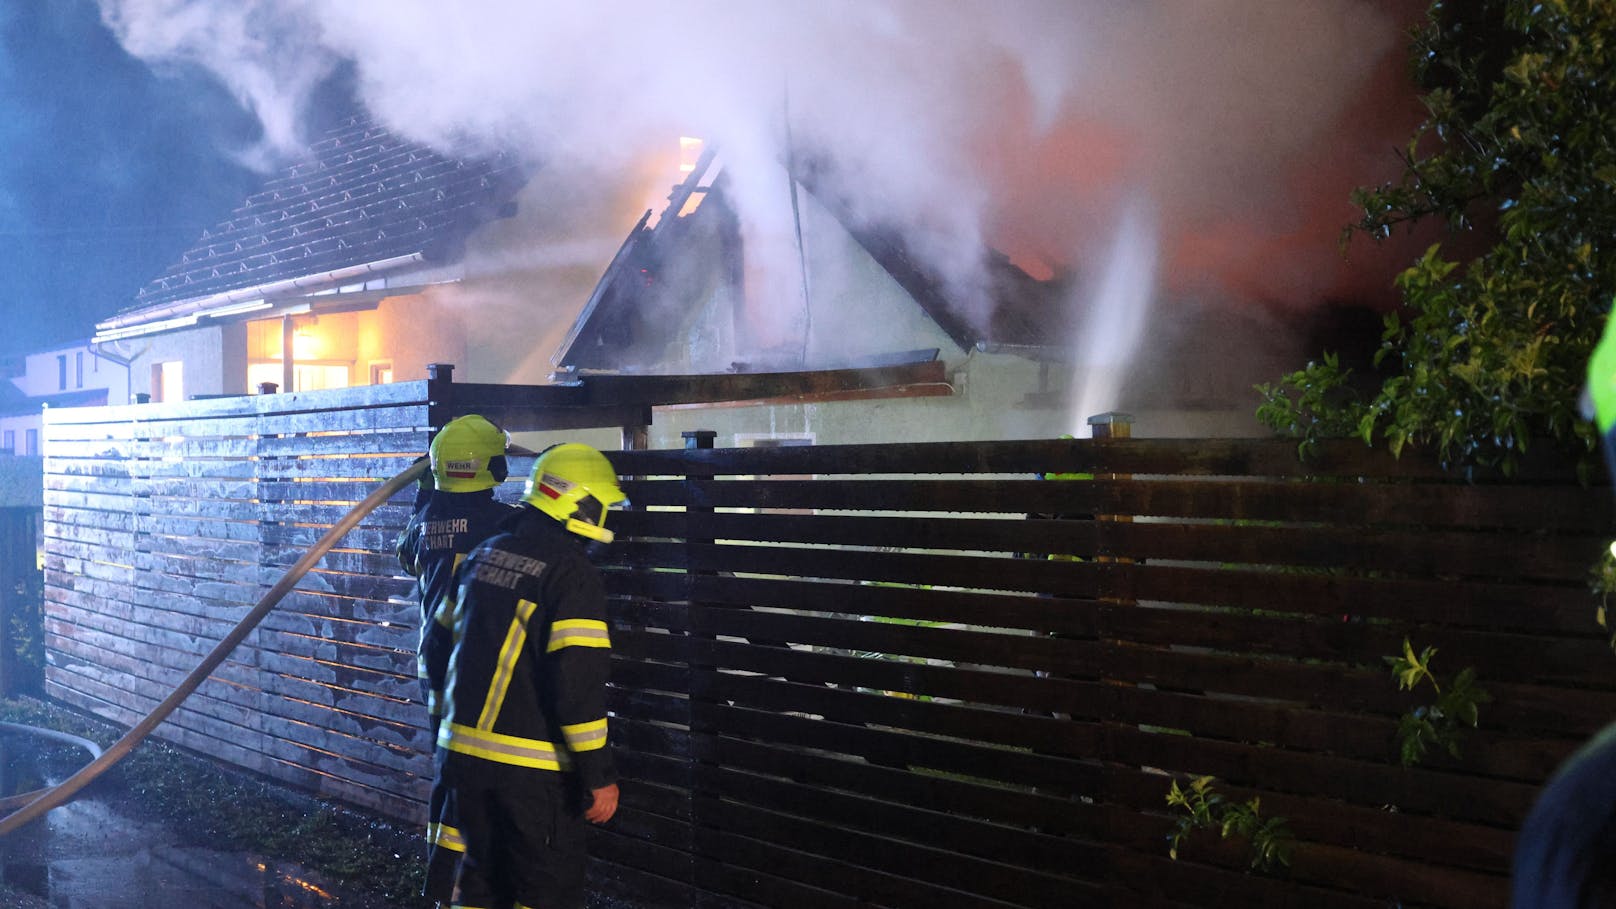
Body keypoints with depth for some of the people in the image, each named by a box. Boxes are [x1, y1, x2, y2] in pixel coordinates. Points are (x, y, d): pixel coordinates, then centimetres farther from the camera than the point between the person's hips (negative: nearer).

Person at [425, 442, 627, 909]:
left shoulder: (482, 556, 10)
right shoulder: (573, 574, -15)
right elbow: (580, 682, -21)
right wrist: (600, 776, -15)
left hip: (464, 754, 7)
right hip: (534, 767, -7)